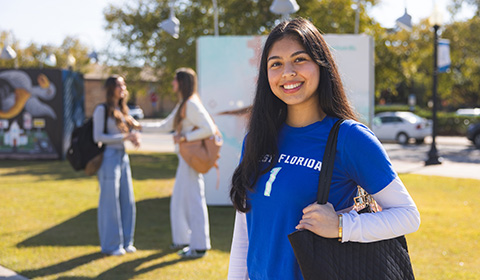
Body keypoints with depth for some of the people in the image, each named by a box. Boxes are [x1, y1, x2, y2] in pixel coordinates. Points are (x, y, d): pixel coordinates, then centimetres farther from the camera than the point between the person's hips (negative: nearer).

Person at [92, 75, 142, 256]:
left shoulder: (122, 110, 14)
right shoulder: (101, 110, -7)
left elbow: (134, 127, 19)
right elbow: (97, 137, -13)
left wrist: (136, 138, -6)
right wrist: (125, 137, -18)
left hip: (123, 158, 7)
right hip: (108, 158, -7)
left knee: (127, 200, 7)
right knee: (110, 202, -2)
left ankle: (125, 241, 17)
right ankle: (111, 245, 6)